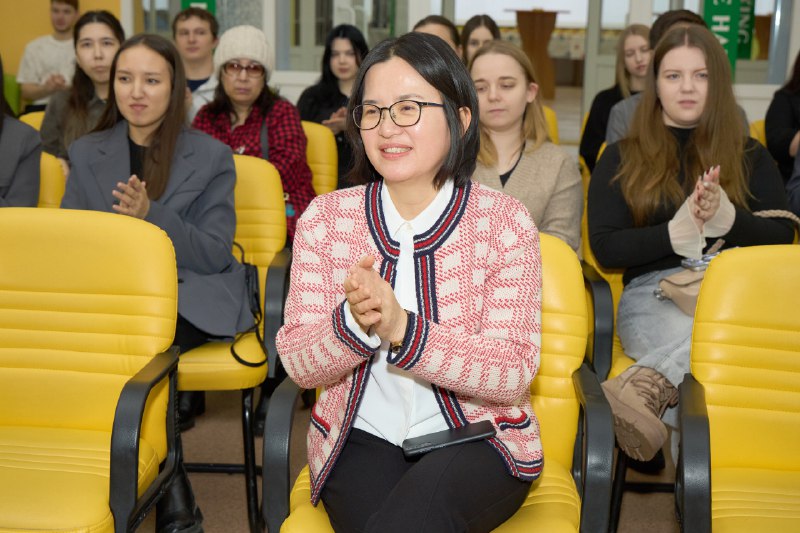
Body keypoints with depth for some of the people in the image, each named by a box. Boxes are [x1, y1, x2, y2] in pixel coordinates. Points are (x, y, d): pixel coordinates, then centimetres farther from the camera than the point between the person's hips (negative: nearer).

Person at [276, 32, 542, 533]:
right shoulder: (325, 218, 1)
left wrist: (403, 329, -26)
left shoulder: (505, 222, -5)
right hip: (362, 436, 2)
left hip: (477, 436, -1)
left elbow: (514, 372, -12)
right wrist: (353, 323, -23)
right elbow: (299, 364, -2)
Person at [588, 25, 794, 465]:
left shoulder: (749, 156, 19)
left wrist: (727, 219, -13)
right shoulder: (623, 157, 14)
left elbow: (781, 237, 9)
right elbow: (604, 248, 4)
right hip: (652, 293, -1)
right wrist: (676, 233, -13)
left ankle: (645, 385, -50)